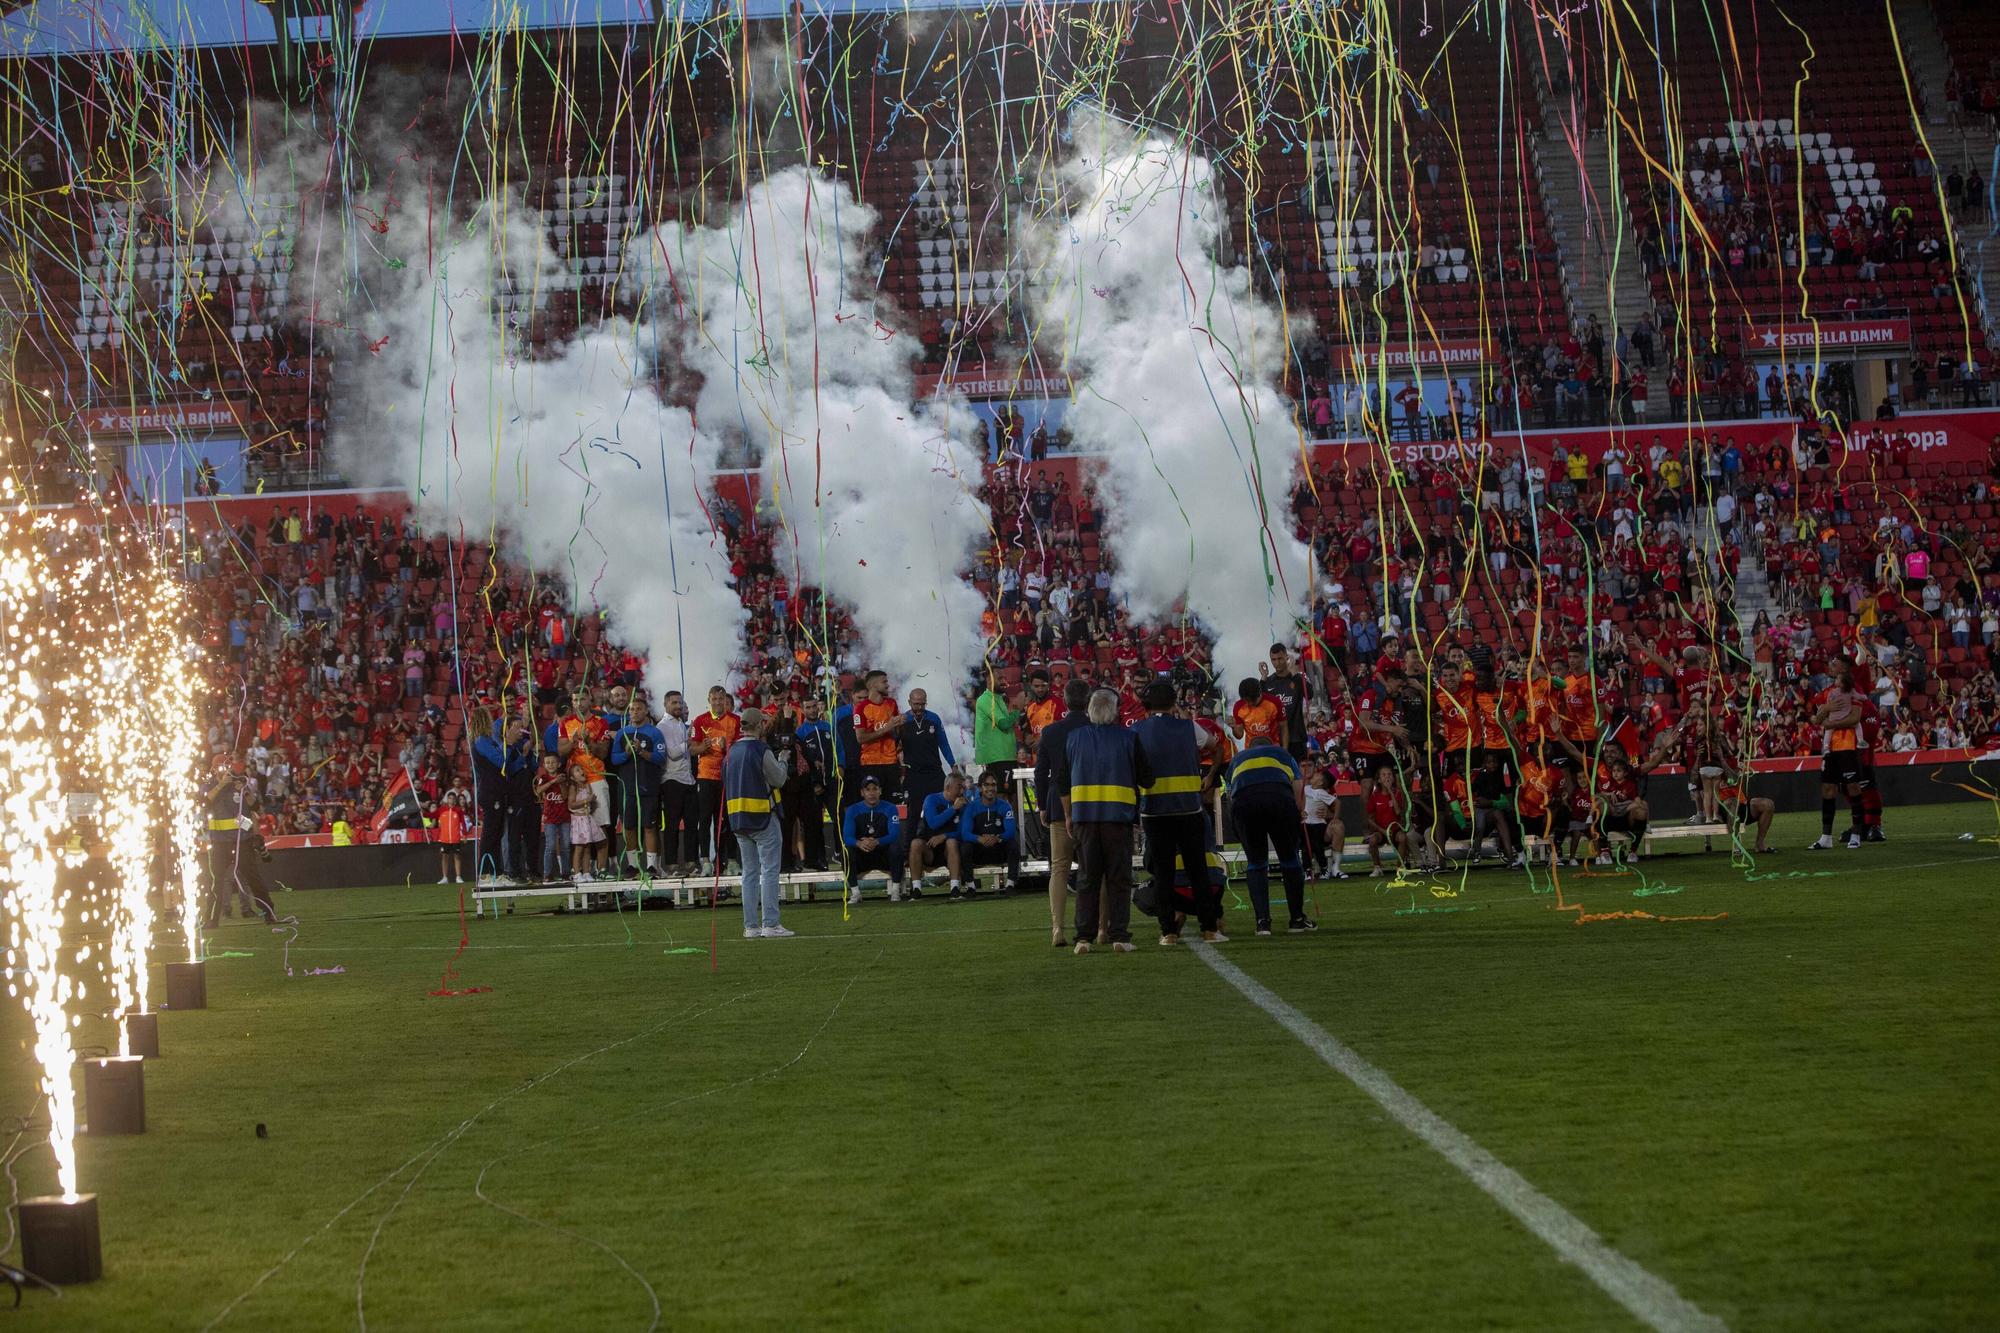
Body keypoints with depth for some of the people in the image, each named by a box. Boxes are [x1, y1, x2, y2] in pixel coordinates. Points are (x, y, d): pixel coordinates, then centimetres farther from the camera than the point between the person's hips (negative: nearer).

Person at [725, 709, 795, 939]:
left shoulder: (732, 752, 9)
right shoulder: (762, 751, -13)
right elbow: (778, 780, -7)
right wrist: (782, 762, 9)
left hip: (738, 818, 7)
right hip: (763, 817, -7)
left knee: (750, 872, 10)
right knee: (769, 871, -5)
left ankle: (751, 926, 9)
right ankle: (770, 924, -10)